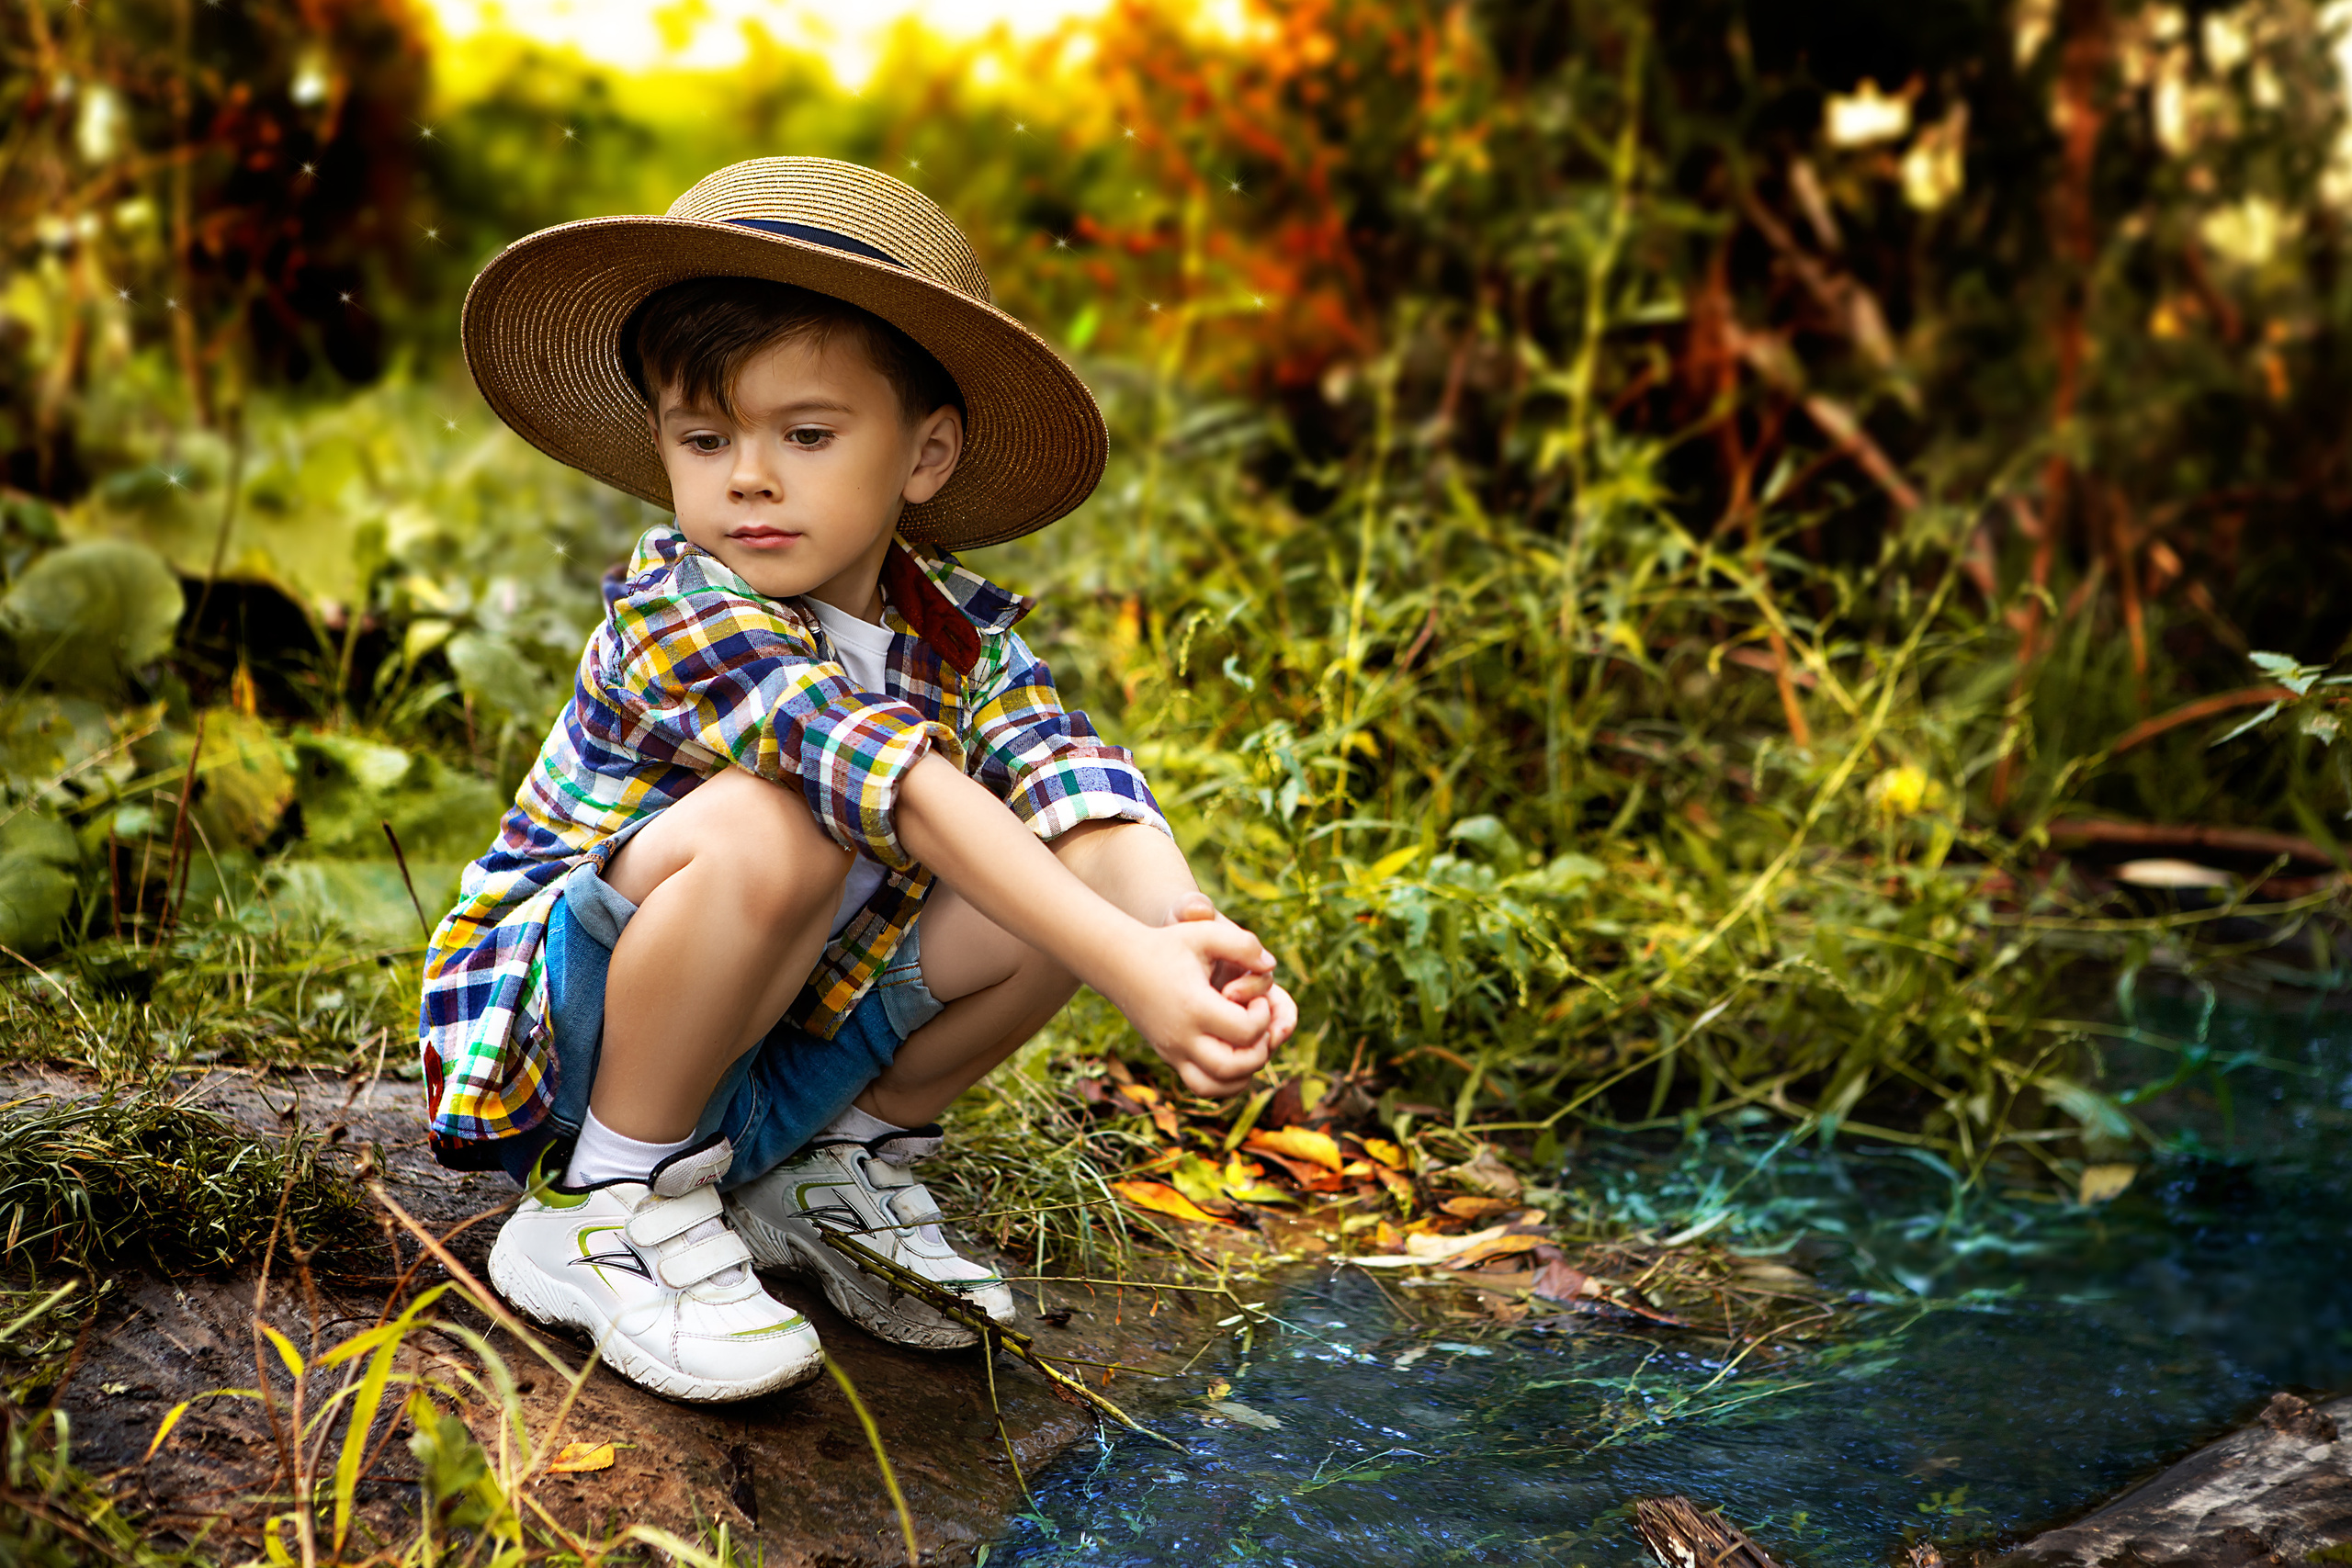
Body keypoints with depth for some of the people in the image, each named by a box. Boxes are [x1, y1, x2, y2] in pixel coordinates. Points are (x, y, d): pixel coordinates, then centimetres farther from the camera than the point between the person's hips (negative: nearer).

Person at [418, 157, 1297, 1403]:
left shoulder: (960, 638, -5)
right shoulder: (678, 614, -25)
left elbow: (1087, 795, -22)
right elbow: (900, 786, -39)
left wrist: (1197, 933, -44)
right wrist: (1132, 972, -48)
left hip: (770, 1057, 6)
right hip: (559, 1044, -6)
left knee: (1082, 873, -13)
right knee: (770, 828, -35)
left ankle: (841, 1166, 6)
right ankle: (608, 1206, -14)